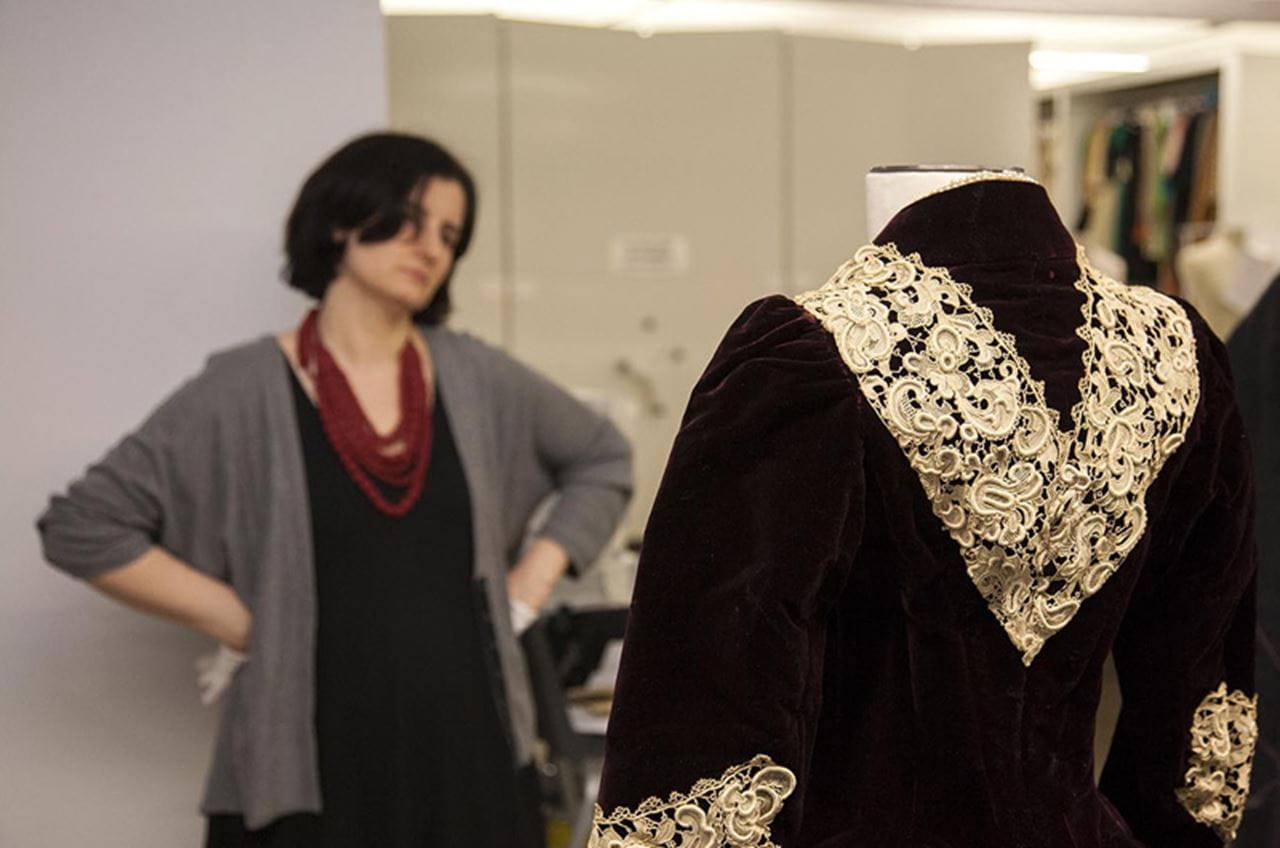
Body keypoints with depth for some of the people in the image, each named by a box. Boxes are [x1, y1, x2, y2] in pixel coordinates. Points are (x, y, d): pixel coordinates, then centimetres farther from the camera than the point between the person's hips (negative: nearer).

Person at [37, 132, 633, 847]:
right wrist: (238, 618, -7)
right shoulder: (247, 391, -5)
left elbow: (603, 459, 20)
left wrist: (532, 580, 8)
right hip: (316, 762, -3)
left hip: (471, 743, 3)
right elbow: (81, 526, -6)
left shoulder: (475, 378, 5)